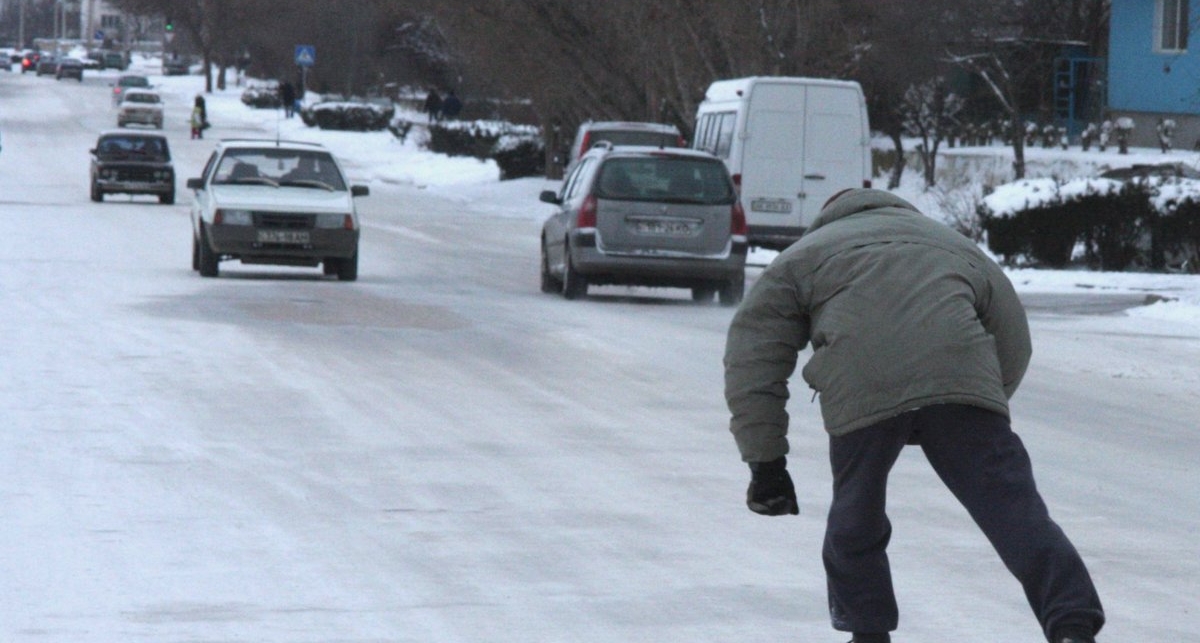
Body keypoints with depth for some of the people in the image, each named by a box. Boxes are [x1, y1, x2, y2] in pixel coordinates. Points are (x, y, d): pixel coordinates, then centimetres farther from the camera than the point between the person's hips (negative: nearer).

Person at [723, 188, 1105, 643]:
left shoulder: (800, 259, 33)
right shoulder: (955, 247, 40)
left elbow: (752, 360, 21)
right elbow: (1014, 342, 35)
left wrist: (766, 462, 20)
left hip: (860, 388, -1)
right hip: (961, 378, 1)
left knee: (856, 519, 20)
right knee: (1012, 507, -2)